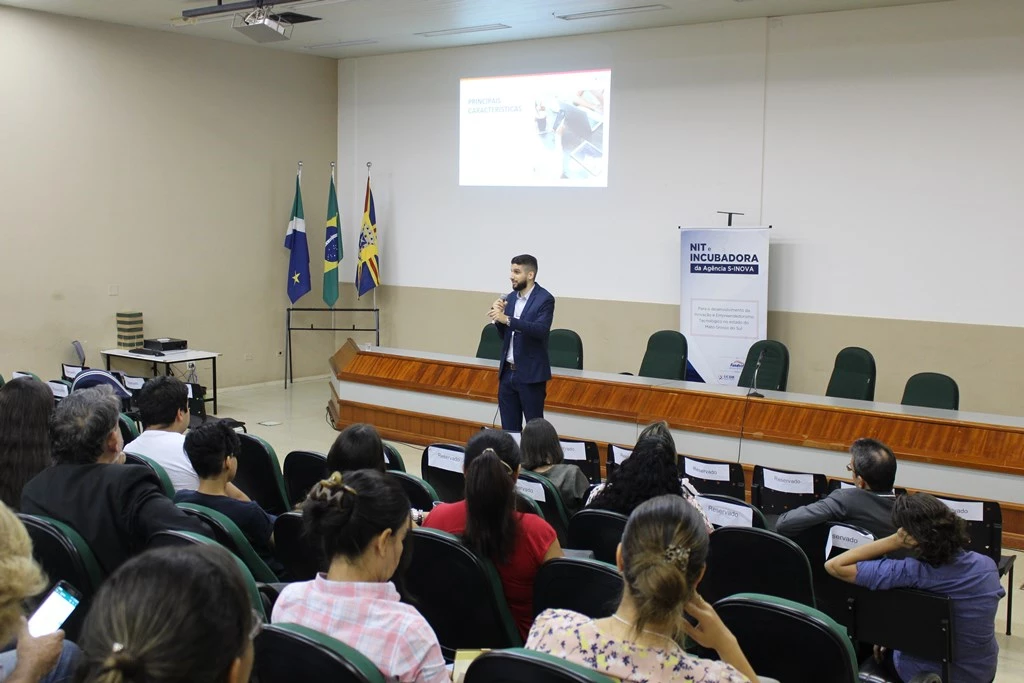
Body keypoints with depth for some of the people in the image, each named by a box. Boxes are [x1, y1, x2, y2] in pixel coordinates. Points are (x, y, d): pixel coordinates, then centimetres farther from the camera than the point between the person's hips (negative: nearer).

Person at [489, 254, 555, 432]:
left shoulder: (545, 299, -11)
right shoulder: (511, 297, 10)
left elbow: (541, 330, -26)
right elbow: (505, 335, 13)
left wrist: (507, 319, -31)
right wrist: (498, 316, -7)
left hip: (531, 374, -7)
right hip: (507, 372, 7)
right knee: (509, 429, 11)